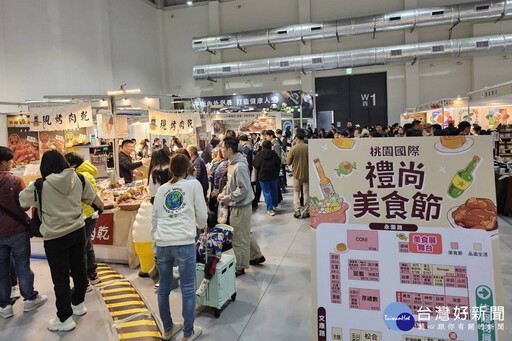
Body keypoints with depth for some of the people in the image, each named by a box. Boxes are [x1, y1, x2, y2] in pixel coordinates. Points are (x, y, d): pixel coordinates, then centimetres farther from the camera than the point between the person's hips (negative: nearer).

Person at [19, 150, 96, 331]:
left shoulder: (40, 186, -16)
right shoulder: (78, 179, -7)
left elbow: (23, 200, 2)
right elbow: (90, 196, 7)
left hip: (55, 238, -4)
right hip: (78, 232, 4)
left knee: (60, 277, 6)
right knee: (79, 269, 19)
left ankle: (65, 318, 17)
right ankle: (78, 304, 39)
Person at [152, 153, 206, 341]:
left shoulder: (161, 189, 15)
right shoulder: (194, 185, 6)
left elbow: (154, 220, 15)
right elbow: (202, 216, 8)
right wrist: (202, 226, 31)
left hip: (162, 244, 5)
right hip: (184, 243, -4)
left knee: (164, 287, 15)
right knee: (188, 289, 5)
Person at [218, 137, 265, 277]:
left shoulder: (240, 167, -24)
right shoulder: (232, 163, 8)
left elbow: (243, 189, -25)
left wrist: (228, 198, -20)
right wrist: (224, 192, 6)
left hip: (241, 207, -10)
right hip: (236, 206, 10)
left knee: (240, 238, 3)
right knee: (245, 234, 23)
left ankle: (240, 267, 17)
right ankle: (256, 256, 39)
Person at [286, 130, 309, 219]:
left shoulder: (293, 148, -13)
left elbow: (288, 162, -5)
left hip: (297, 173, -1)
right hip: (307, 173, 1)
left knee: (296, 192, 12)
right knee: (306, 192, 11)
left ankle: (297, 211, 6)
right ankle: (306, 212, 14)